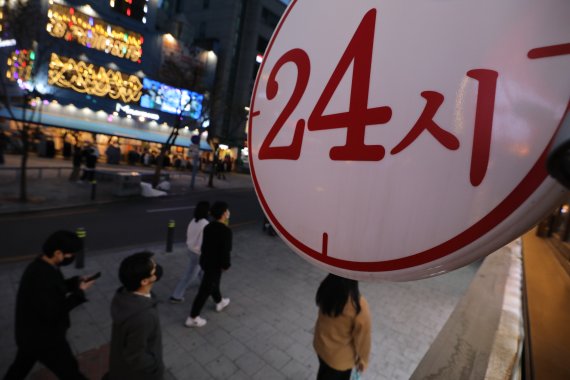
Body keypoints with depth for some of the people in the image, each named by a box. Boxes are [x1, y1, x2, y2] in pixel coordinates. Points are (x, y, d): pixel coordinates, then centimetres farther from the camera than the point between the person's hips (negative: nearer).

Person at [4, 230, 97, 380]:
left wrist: (76, 281, -4)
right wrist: (79, 292, -24)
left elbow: (53, 290, 9)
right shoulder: (42, 277, -37)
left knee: (21, 366, 32)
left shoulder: (40, 266, -7)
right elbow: (53, 313, -31)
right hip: (44, 338, -9)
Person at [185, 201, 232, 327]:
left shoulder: (208, 227, -3)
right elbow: (225, 251, -23)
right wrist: (226, 265, -8)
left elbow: (205, 244, 7)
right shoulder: (226, 231, -26)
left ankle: (220, 302, 52)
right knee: (205, 290, 6)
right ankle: (192, 318, 19)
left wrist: (206, 256, 19)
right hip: (214, 264, -8)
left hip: (205, 260, 9)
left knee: (213, 283, 28)